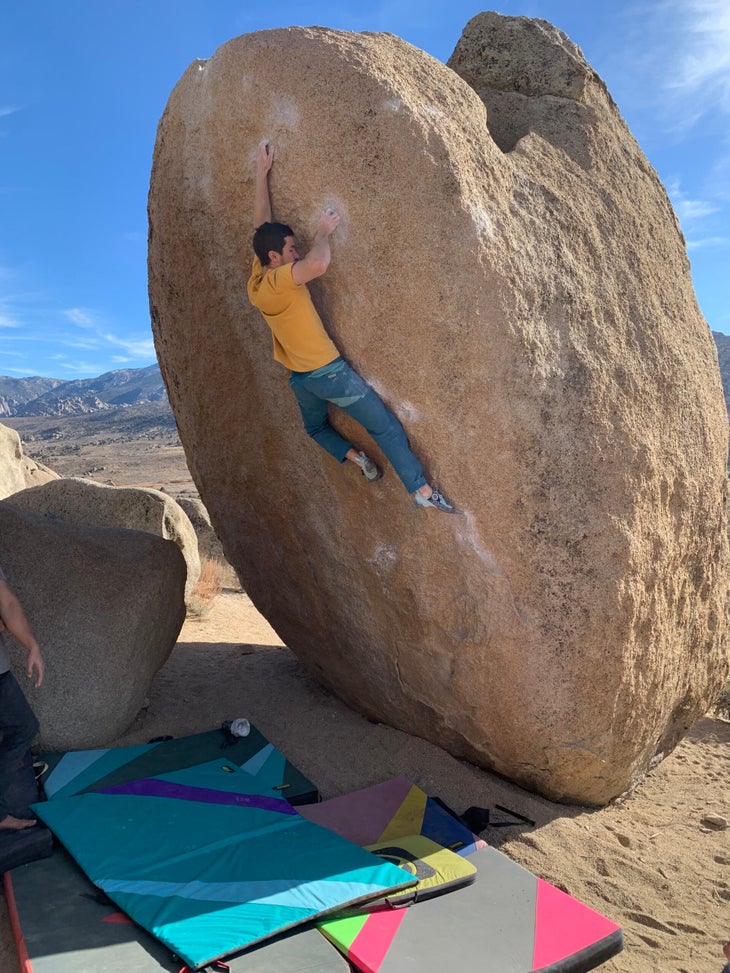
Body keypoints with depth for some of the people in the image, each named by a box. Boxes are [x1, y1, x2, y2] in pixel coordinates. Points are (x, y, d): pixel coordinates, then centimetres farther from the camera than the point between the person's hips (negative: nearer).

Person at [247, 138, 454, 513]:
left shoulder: (257, 280, 1)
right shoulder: (277, 281, -22)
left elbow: (261, 226, 11)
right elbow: (319, 263, -40)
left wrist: (262, 172, 16)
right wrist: (323, 232, -19)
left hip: (299, 379, 8)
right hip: (328, 371, -8)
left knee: (316, 427, 34)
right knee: (385, 427, -1)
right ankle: (422, 489, -1)